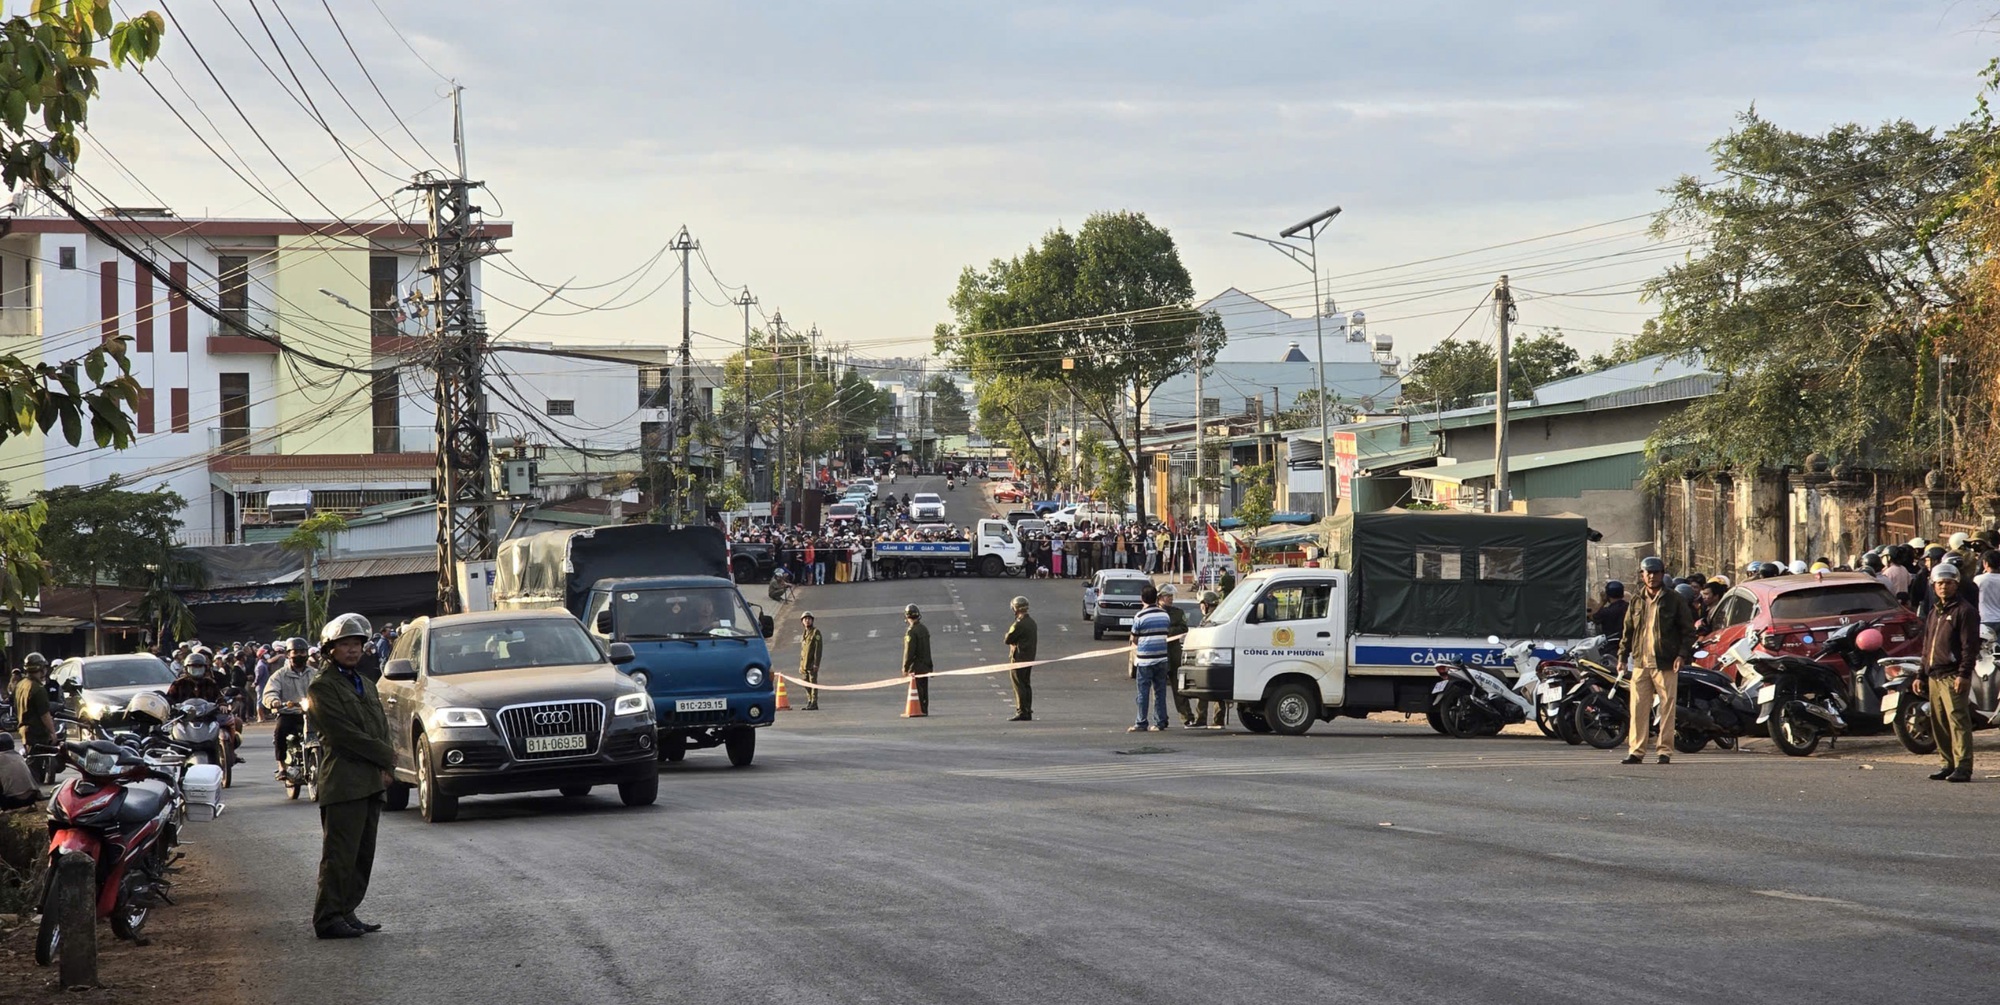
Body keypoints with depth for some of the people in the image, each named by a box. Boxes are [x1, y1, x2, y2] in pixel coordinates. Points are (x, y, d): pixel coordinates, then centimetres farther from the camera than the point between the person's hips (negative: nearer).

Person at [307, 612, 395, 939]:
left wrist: (385, 768, 0)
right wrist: (387, 758, -11)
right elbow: (343, 732, -14)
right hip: (343, 783, -8)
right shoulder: (322, 686, -5)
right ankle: (328, 919, -6)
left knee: (363, 855, 9)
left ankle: (346, 913, 14)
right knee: (340, 855, -9)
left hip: (372, 782, 8)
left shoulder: (366, 685, 21)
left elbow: (382, 730, 17)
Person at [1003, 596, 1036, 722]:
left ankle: (1022, 712, -8)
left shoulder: (1019, 624, -19)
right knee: (1026, 685, 13)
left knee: (1019, 685, -5)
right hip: (1029, 658, 9)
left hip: (1019, 658, -9)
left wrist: (1009, 630, 3)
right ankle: (1028, 712, 15)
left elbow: (1007, 640, -15)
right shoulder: (1031, 622, 11)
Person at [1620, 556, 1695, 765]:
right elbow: (1628, 630, 19)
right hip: (1641, 662, 3)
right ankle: (1635, 750, 3)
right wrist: (1622, 654, 10)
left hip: (1666, 664, -3)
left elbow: (1688, 630, 3)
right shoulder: (1636, 602, 14)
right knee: (1638, 707, -1)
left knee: (1667, 707, -2)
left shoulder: (1675, 600, 3)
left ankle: (1664, 750, 4)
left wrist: (1682, 655, -9)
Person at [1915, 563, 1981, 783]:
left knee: (1958, 719, -13)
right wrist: (1922, 675, 23)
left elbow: (1970, 646, -12)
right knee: (1939, 723, 8)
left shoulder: (1965, 610, -4)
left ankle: (1963, 767, -17)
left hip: (1953, 676, -8)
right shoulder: (1934, 612, 22)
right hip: (1934, 676, 9)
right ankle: (1948, 763, 15)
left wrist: (1964, 674, -19)